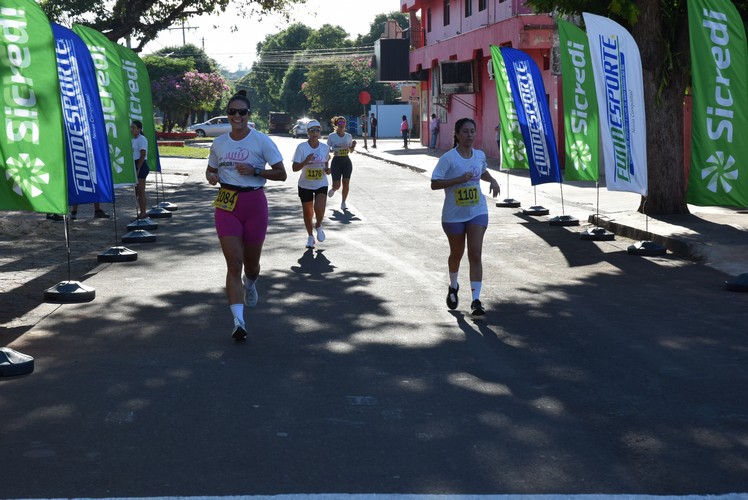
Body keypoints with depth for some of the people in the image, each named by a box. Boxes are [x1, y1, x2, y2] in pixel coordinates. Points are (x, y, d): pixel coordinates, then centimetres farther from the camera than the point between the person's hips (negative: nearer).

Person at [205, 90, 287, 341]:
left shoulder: (261, 141, -4)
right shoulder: (219, 142, 7)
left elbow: (281, 173, -3)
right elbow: (210, 169, 21)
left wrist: (254, 171, -17)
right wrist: (211, 176, -3)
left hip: (254, 202, -1)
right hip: (226, 204, 2)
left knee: (251, 262, 11)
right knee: (233, 263, -9)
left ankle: (250, 284, 51)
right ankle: (238, 321, -12)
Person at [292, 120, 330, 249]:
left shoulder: (325, 148, -3)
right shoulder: (302, 147, -11)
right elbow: (294, 167, -13)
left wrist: (327, 169, -6)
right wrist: (305, 162, -30)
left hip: (321, 184, 1)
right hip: (305, 185, 0)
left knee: (319, 209, -20)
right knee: (307, 213, 9)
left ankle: (319, 226, 14)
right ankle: (310, 236, 32)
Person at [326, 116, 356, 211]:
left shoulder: (348, 136, 5)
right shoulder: (331, 136, -4)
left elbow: (351, 151, 11)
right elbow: (327, 149, 1)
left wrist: (353, 145, -9)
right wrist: (332, 151, -19)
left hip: (346, 161, 3)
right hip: (336, 161, -2)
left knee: (346, 183, -2)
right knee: (336, 185, -6)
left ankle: (343, 202, 13)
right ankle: (333, 189, 31)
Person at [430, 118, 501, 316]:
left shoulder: (480, 155, 3)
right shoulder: (449, 158, -14)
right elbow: (434, 184, -18)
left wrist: (493, 181, 4)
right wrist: (459, 179, -28)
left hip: (477, 212, 2)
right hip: (453, 215, -2)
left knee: (475, 255, -8)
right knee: (457, 254, 15)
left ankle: (476, 300, -7)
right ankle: (453, 287, 44)